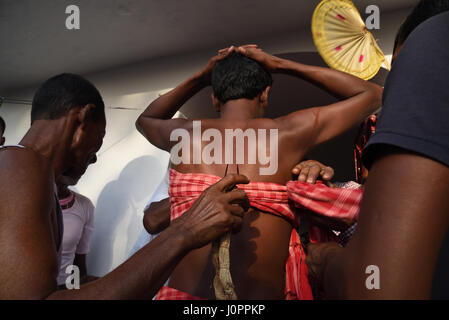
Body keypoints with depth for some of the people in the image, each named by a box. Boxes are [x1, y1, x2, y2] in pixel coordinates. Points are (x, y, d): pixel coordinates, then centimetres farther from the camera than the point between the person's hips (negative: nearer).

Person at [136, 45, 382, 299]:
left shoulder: (185, 134, 6)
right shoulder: (287, 133, 1)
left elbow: (145, 119, 33)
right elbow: (372, 94, 18)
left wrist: (201, 78, 24)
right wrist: (282, 65, 17)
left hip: (181, 293, 2)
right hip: (264, 292, -2)